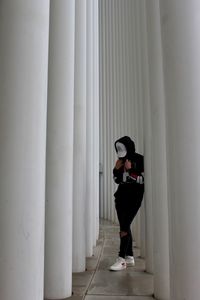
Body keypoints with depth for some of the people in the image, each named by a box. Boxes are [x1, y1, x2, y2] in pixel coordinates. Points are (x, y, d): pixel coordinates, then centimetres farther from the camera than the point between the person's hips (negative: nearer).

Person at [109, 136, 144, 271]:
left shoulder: (140, 160, -7)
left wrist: (130, 170, -17)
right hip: (121, 196, 7)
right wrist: (117, 169, -2)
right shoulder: (122, 161, 10)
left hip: (134, 198, -7)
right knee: (124, 226, 9)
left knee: (124, 226, -13)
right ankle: (130, 257, 19)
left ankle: (122, 259, -9)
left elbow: (143, 180, -11)